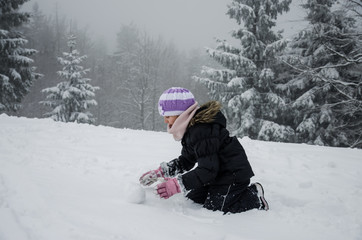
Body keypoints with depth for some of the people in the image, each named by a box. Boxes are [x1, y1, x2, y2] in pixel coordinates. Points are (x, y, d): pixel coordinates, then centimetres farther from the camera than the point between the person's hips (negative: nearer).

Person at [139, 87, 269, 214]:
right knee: (193, 198, 11)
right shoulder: (190, 129, 5)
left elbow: (208, 170, -30)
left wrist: (178, 184, -34)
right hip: (219, 173, 10)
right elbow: (186, 161, 11)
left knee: (213, 209, -14)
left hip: (233, 174, -10)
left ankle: (254, 197, 2)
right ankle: (239, 192, 19)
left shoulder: (202, 131, -28)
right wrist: (160, 172, 1)